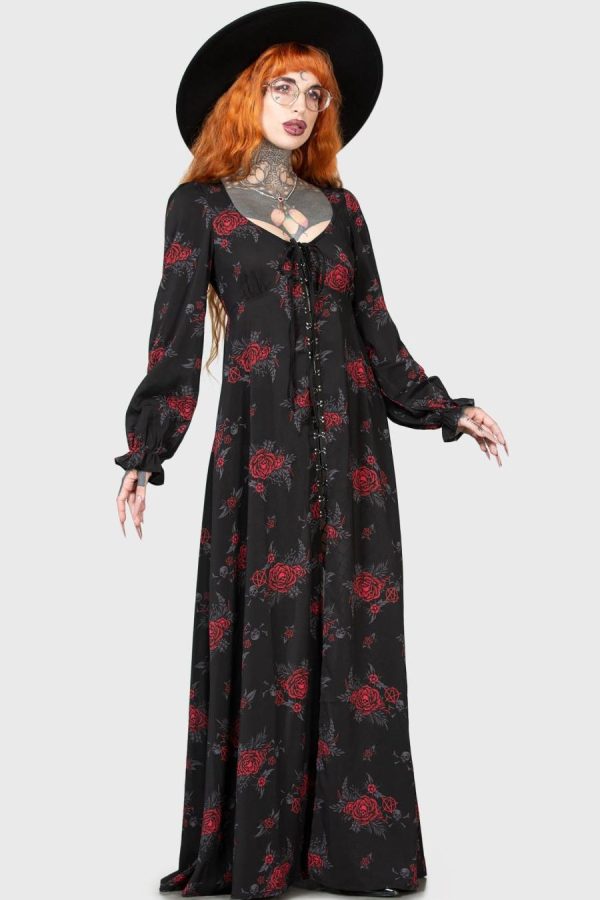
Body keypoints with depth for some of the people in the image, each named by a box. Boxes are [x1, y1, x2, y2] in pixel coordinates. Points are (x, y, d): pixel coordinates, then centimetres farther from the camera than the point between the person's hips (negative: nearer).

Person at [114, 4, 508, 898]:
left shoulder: (339, 207, 14)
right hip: (261, 444, -3)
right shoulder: (201, 205, 4)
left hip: (349, 441, 4)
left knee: (352, 632, 3)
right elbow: (176, 335, -1)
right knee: (263, 632, -3)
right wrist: (144, 452, -7)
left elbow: (378, 331, 15)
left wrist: (447, 408, 12)